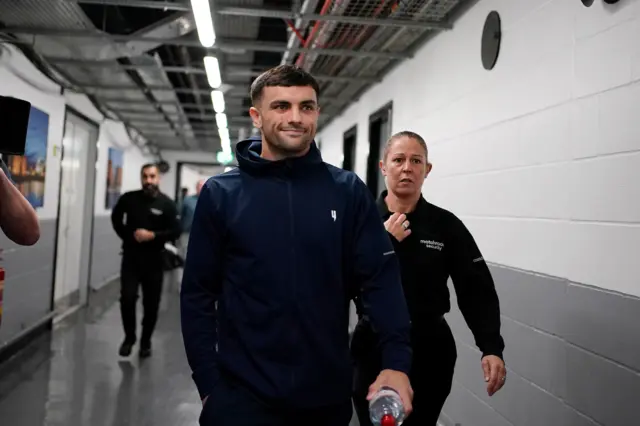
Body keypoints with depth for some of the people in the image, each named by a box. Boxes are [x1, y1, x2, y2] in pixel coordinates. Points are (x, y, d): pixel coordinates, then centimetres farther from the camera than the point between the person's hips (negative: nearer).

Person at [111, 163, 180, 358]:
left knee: (151, 304, 6)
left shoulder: (167, 204, -5)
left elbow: (175, 231, -6)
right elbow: (116, 219, 18)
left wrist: (152, 235, -18)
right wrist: (128, 235, 6)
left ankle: (146, 341, 24)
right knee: (127, 299, -5)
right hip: (131, 257, 1)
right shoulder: (128, 199, 0)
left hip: (153, 260, -1)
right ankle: (129, 337, 17)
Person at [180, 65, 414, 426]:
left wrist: (397, 361, -16)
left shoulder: (349, 191, -2)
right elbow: (199, 294, 0)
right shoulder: (220, 194, -3)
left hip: (328, 394, 2)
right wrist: (209, 383, -4)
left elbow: (381, 278, -4)